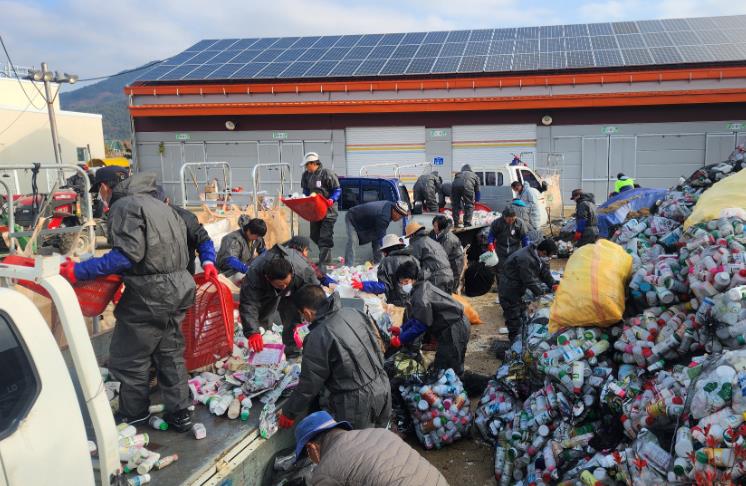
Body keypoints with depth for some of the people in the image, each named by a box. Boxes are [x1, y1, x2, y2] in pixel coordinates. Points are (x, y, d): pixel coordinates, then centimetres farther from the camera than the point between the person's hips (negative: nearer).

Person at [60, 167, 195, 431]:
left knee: (128, 357, 7)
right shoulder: (159, 204, 18)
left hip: (149, 294, -9)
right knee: (170, 352, 18)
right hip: (178, 288, 9)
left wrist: (80, 271, -20)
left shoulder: (124, 206, -10)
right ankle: (180, 414, 25)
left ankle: (133, 415, 21)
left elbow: (128, 255, -21)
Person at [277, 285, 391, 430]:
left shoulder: (318, 337, -19)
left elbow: (309, 385, -10)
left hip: (356, 404, -7)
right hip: (383, 390, 7)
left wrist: (289, 413, 5)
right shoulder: (354, 313, -1)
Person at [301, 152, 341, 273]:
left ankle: (323, 264, -11)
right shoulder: (306, 175, 8)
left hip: (327, 210, -8)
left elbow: (337, 190, -8)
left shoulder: (326, 173, -13)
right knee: (315, 235, 14)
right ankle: (326, 257, 32)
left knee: (325, 237, -10)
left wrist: (332, 200, -24)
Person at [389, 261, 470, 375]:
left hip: (454, 330, -10)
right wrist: (401, 330, 5)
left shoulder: (422, 296, -23)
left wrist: (400, 339, -12)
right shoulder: (419, 290, 8)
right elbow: (415, 318, 14)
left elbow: (420, 325, -21)